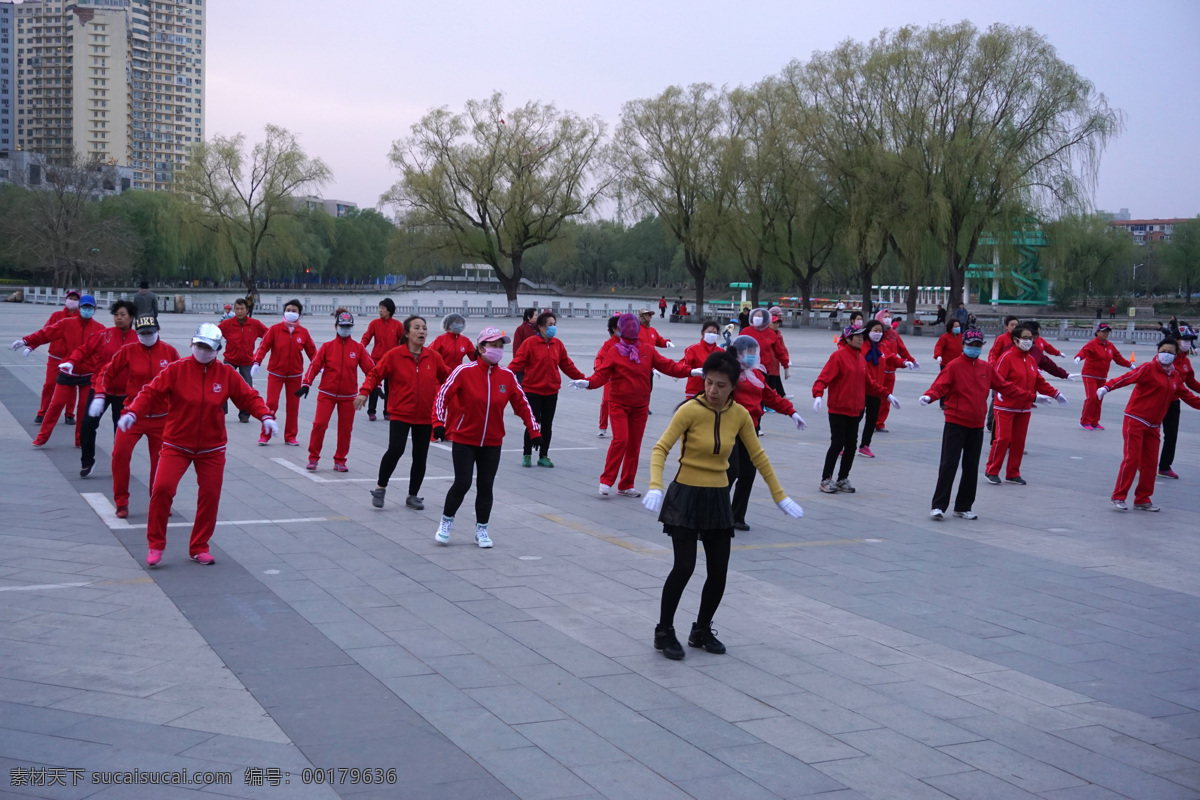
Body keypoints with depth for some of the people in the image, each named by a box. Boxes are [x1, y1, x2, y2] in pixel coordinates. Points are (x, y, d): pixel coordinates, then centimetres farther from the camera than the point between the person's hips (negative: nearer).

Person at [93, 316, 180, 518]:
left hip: (161, 418, 1)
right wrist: (99, 394, -11)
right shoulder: (128, 351, -5)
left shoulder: (169, 352, -2)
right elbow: (107, 372, 1)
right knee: (120, 454, -11)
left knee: (161, 461, 7)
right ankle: (121, 503, 5)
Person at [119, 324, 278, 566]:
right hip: (176, 444, -2)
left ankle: (199, 548, 23)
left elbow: (248, 397, 0)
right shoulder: (176, 369, -8)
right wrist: (132, 412, -25)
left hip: (212, 448, 2)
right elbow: (151, 393, -10)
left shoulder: (226, 374, -2)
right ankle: (155, 546, 3)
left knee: (210, 496, 4)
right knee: (162, 488, -15)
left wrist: (265, 416, -16)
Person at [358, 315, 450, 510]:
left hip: (425, 416, 4)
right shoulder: (394, 355, -8)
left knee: (420, 456, 8)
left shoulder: (433, 356, 1)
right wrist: (364, 392, -17)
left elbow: (446, 376, 13)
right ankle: (381, 487, 5)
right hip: (400, 413, -4)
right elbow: (375, 374, -4)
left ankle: (413, 496, 24)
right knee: (396, 450, -18)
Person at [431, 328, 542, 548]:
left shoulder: (507, 376, -1)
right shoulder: (465, 372, -12)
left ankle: (481, 530, 21)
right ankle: (447, 521, 18)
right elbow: (443, 395, -9)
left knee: (486, 486, 6)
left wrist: (534, 431, 4)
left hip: (492, 442, 3)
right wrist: (439, 423, -16)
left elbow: (521, 404, 7)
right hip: (463, 439, -3)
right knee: (462, 483, -6)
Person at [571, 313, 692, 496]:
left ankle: (626, 486, 19)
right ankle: (606, 481, -5)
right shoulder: (614, 352, -5)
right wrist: (587, 382, -29)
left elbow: (666, 365, 2)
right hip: (618, 404, -4)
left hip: (640, 406, 4)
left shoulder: (647, 349, 3)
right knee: (620, 440, -18)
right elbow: (602, 374, -11)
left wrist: (689, 371, -8)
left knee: (634, 445, 8)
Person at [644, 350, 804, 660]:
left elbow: (758, 456, 8)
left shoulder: (739, 415, -2)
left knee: (719, 571, 6)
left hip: (718, 498, 5)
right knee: (684, 566, -9)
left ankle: (702, 631, 26)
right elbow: (661, 448, -19)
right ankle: (664, 632, 10)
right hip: (686, 496, -5)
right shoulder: (690, 410, -16)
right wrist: (655, 487, -34)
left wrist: (780, 495, 10)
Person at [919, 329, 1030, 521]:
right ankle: (939, 506, -1)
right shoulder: (953, 366, -6)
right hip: (955, 423, -5)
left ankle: (963, 507, 21)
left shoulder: (986, 368, 9)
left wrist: (1030, 397, 17)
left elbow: (1005, 387, 16)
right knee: (949, 465, -7)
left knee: (971, 468, 10)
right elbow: (940, 385, -18)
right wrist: (928, 396, -39)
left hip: (977, 425, 5)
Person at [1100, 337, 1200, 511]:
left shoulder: (1176, 376, 10)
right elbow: (1127, 378, -23)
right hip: (1136, 420, -6)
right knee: (1131, 459, -8)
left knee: (1150, 463, 8)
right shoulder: (1149, 368, -11)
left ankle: (1142, 499, 20)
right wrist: (1106, 387, -37)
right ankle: (1118, 497, -1)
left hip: (1153, 425, 7)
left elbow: (1186, 395, 23)